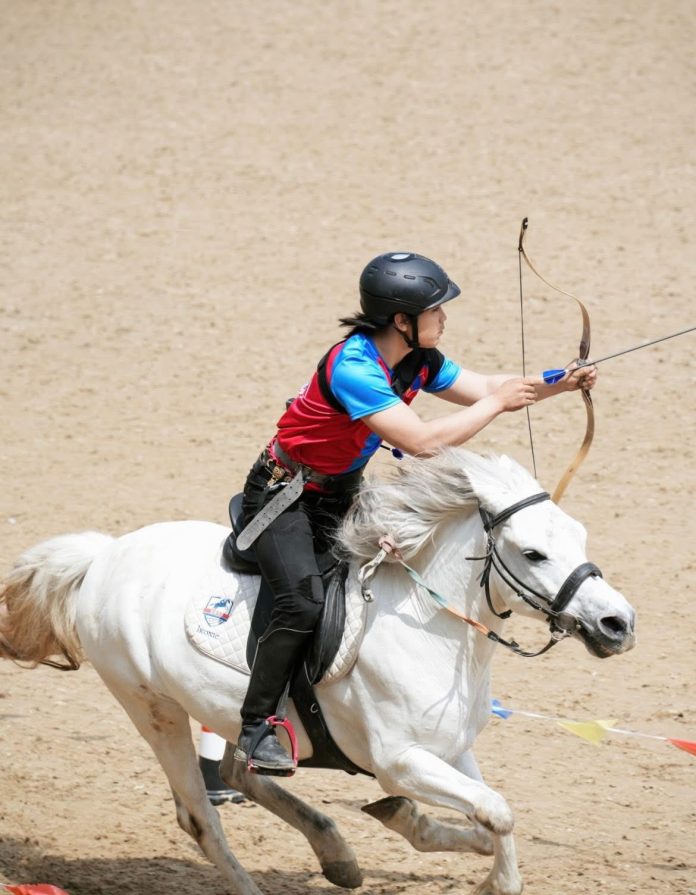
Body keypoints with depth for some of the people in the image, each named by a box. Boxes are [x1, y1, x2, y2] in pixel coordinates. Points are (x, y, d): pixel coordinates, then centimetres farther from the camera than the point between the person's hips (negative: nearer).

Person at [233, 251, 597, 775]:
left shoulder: (417, 360, -3)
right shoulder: (352, 367, -30)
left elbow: (485, 388, 7)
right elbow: (423, 441, -34)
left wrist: (557, 385, -8)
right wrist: (497, 403, -25)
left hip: (341, 496, 9)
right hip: (284, 492, -9)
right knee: (305, 602, -26)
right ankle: (255, 731, -20)